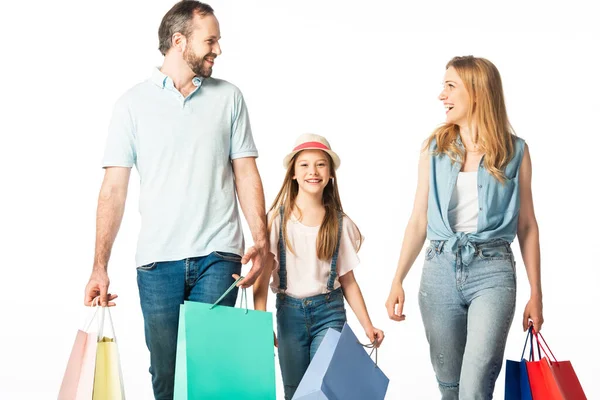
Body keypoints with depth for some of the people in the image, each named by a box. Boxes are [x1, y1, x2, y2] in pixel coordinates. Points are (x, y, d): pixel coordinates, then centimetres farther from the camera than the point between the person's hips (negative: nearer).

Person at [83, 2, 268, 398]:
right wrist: (100, 267, -5)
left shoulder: (229, 97, 9)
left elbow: (246, 175, 8)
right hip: (157, 261, 0)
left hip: (218, 258, 0)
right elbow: (114, 189, 2)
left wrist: (261, 241, -5)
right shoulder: (134, 103, 5)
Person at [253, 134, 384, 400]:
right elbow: (263, 275, -7)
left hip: (329, 312, 0)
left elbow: (347, 280, 5)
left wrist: (367, 325, 2)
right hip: (289, 311, 0)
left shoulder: (340, 224, 1)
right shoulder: (278, 218, -4)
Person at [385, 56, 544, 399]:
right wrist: (398, 281, 0)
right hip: (440, 269, 3)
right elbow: (419, 221, 7)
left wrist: (536, 293, 5)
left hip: (493, 271, -3)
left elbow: (527, 225, 5)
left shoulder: (515, 151, 1)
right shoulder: (435, 149, 6)